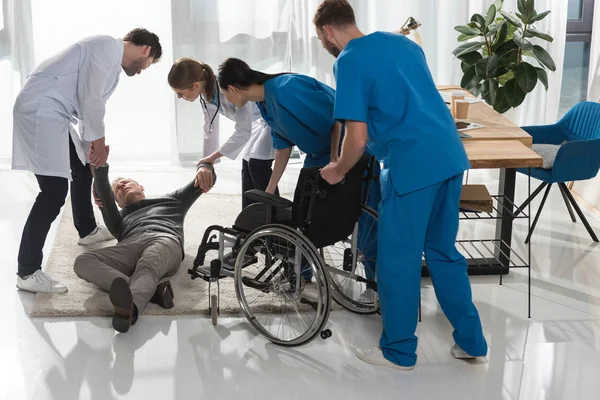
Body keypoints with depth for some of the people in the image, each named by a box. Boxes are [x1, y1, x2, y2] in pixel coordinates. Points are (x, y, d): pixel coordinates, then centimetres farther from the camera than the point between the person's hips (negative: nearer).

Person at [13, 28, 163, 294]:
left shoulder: (114, 65, 20)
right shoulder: (108, 47, -12)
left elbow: (92, 103, 20)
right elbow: (90, 99, -16)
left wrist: (96, 146, 12)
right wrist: (99, 141, -4)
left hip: (53, 113, 11)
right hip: (39, 110, -11)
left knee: (83, 170, 25)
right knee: (54, 192, -15)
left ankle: (87, 230, 47)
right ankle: (27, 273, -10)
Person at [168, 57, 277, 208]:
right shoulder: (206, 91, -11)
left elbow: (243, 131, -30)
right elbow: (210, 128, 0)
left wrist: (214, 156, -24)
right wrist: (207, 162, -3)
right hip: (258, 122, 8)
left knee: (258, 164, -17)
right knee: (248, 164, 7)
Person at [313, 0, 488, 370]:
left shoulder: (348, 62, -6)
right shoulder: (403, 42, 18)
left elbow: (358, 138, -10)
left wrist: (338, 171, 7)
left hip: (413, 165, -8)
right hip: (451, 155, 8)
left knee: (398, 260, 8)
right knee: (444, 251, 20)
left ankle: (399, 351, 21)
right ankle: (471, 340, 27)